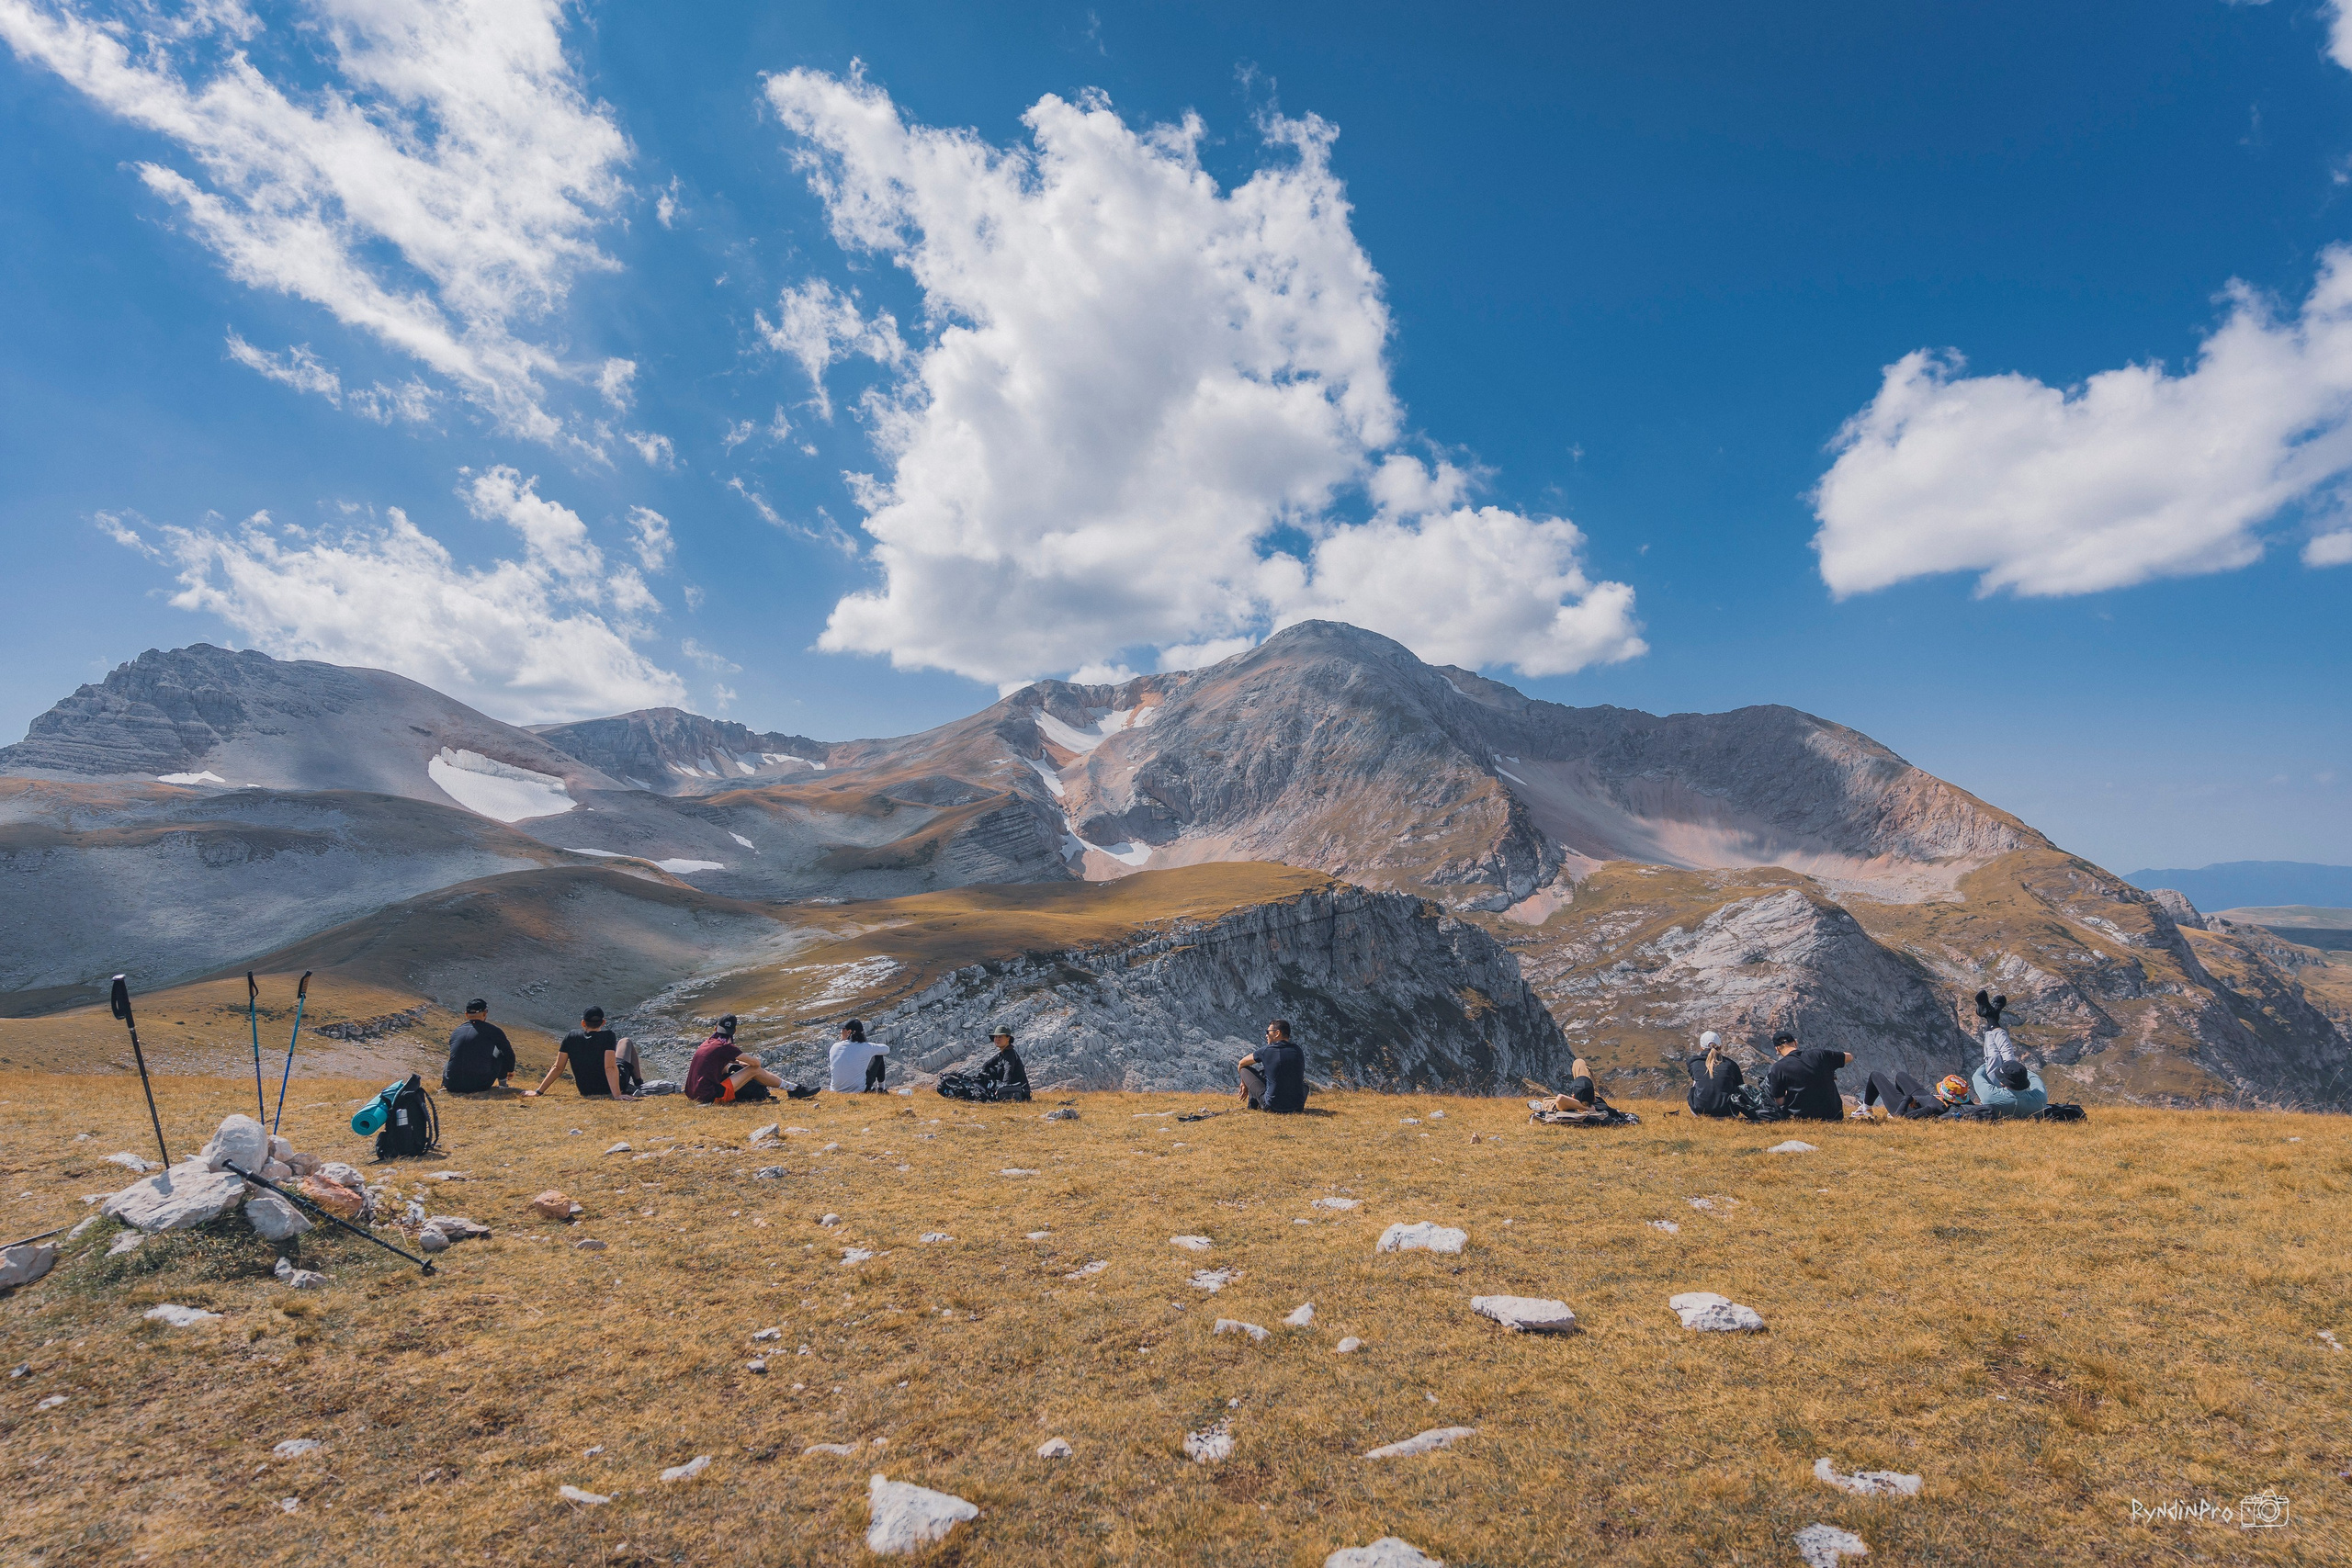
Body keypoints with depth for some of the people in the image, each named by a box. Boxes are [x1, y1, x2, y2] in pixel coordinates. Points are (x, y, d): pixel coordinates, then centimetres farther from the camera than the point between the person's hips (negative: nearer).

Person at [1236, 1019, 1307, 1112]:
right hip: (1297, 1107, 4)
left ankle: (1252, 1107, 24)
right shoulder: (1298, 1050, 5)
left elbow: (1241, 1064, 10)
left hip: (1273, 1106, -4)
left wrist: (1244, 1083, 32)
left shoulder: (1267, 1051, -7)